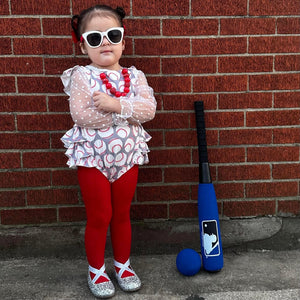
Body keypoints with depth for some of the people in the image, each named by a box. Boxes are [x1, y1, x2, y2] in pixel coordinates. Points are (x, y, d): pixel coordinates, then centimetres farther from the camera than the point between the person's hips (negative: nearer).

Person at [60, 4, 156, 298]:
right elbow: (81, 115, -23)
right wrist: (127, 110, -18)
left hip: (127, 156, 3)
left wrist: (116, 104, -28)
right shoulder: (81, 76, -9)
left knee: (122, 214, 16)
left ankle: (123, 265, 35)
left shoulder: (134, 76, 0)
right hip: (92, 157, -3)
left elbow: (148, 109, -14)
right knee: (99, 217, 8)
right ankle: (96, 270, 29)